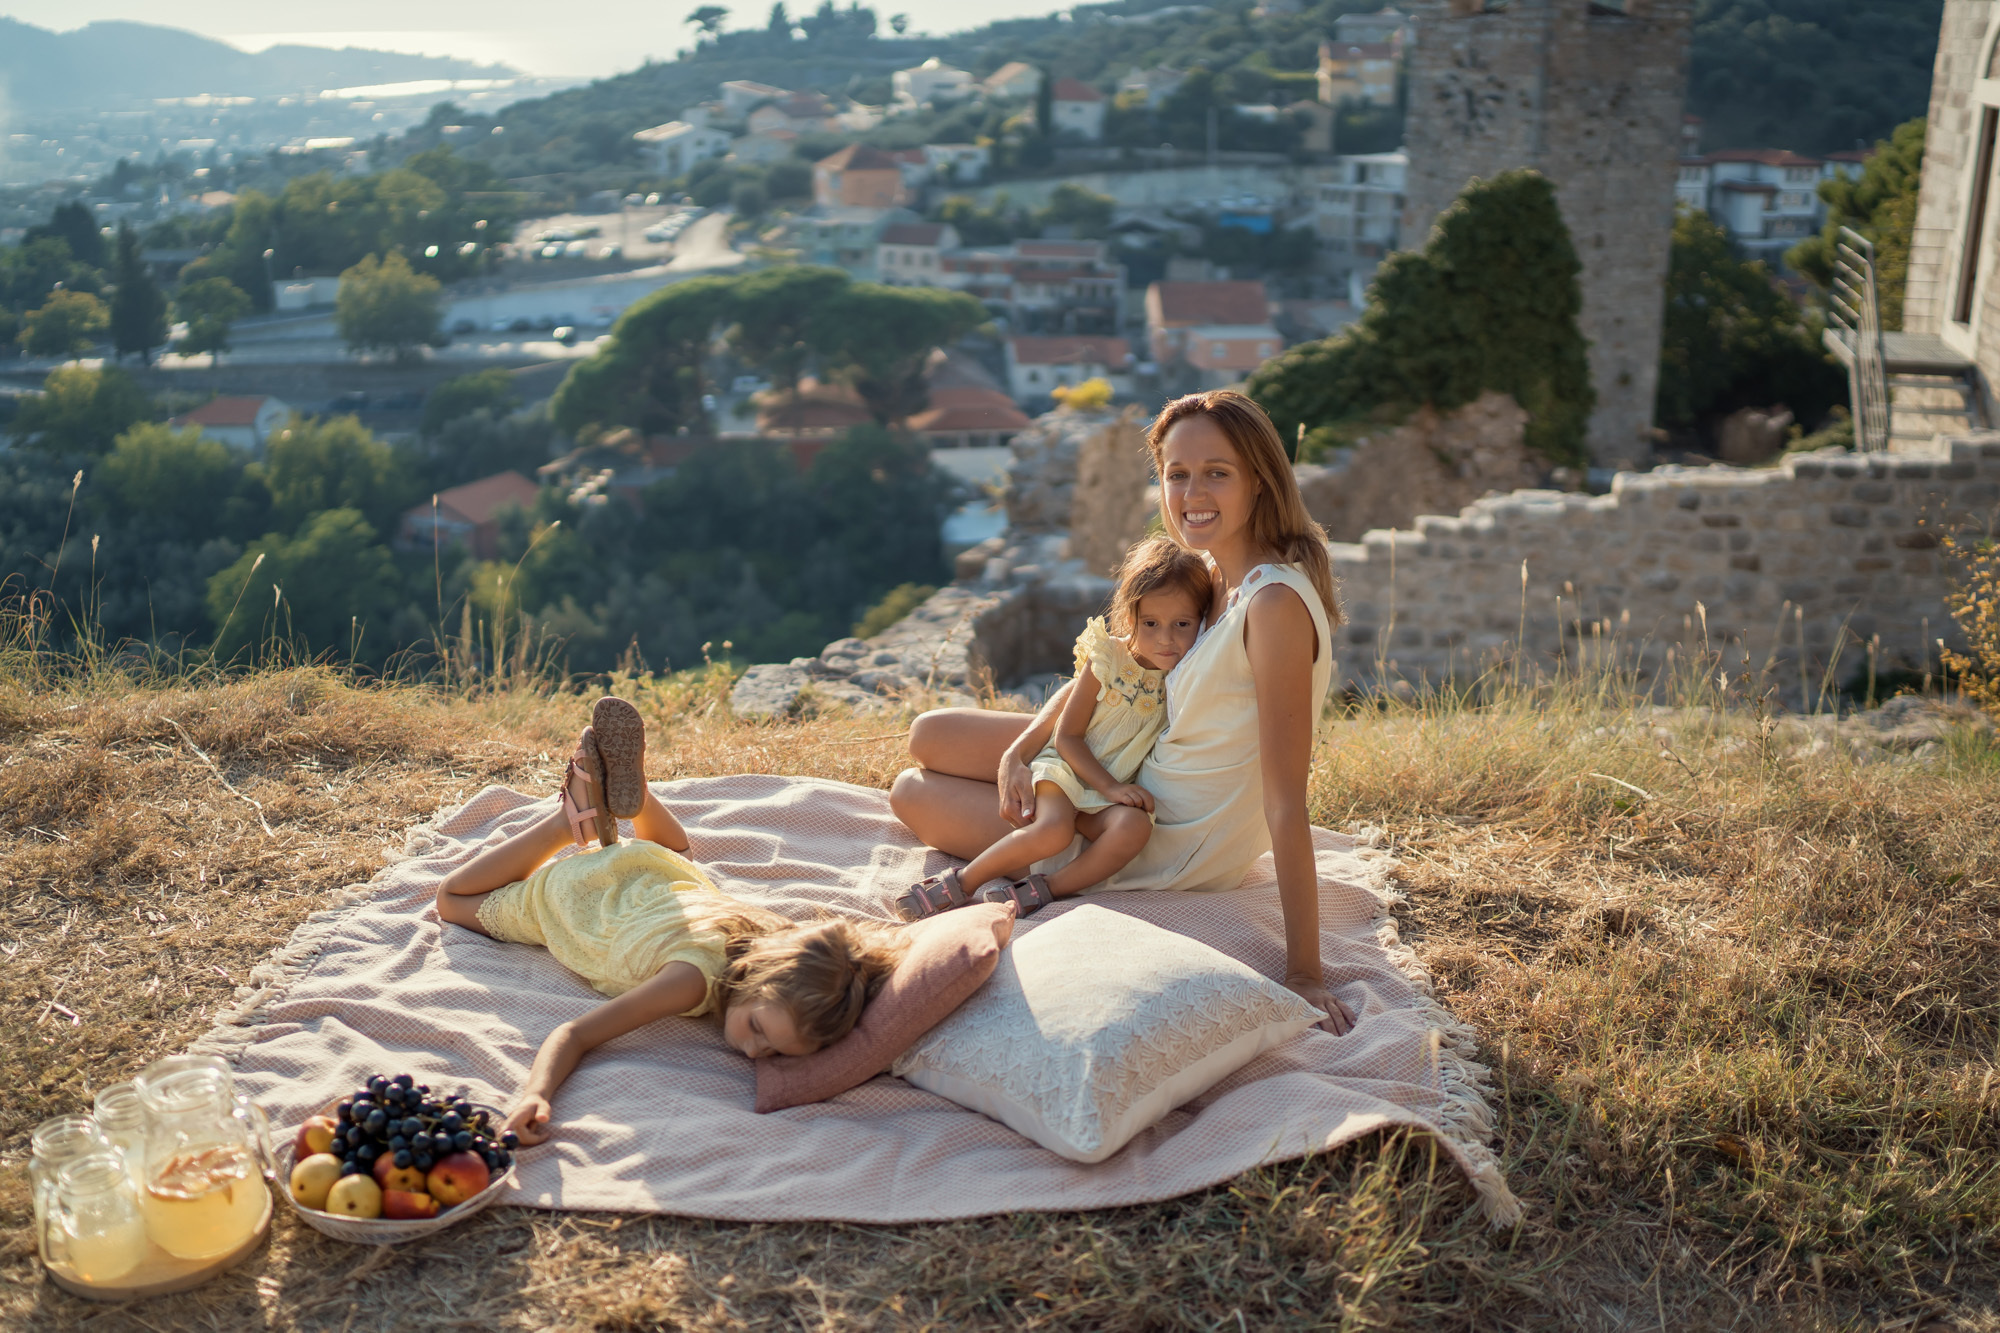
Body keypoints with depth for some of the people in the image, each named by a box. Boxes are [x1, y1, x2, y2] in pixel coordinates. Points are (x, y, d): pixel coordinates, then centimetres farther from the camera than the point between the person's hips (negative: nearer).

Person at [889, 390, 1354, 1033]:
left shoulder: (1275, 602, -30)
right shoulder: (1214, 577, -2)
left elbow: (1286, 801, -30)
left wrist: (1303, 972, -27)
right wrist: (1018, 752, -8)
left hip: (1172, 848, -8)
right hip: (1146, 781, 8)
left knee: (912, 794, 7)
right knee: (929, 737, 13)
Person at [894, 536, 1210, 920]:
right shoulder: (1107, 660, -9)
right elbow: (1067, 736, -8)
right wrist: (1109, 787, -16)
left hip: (1113, 794, 3)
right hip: (1066, 766, -3)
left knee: (1135, 826, -32)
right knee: (1053, 829, -33)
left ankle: (1045, 888, -25)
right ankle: (963, 882, -18)